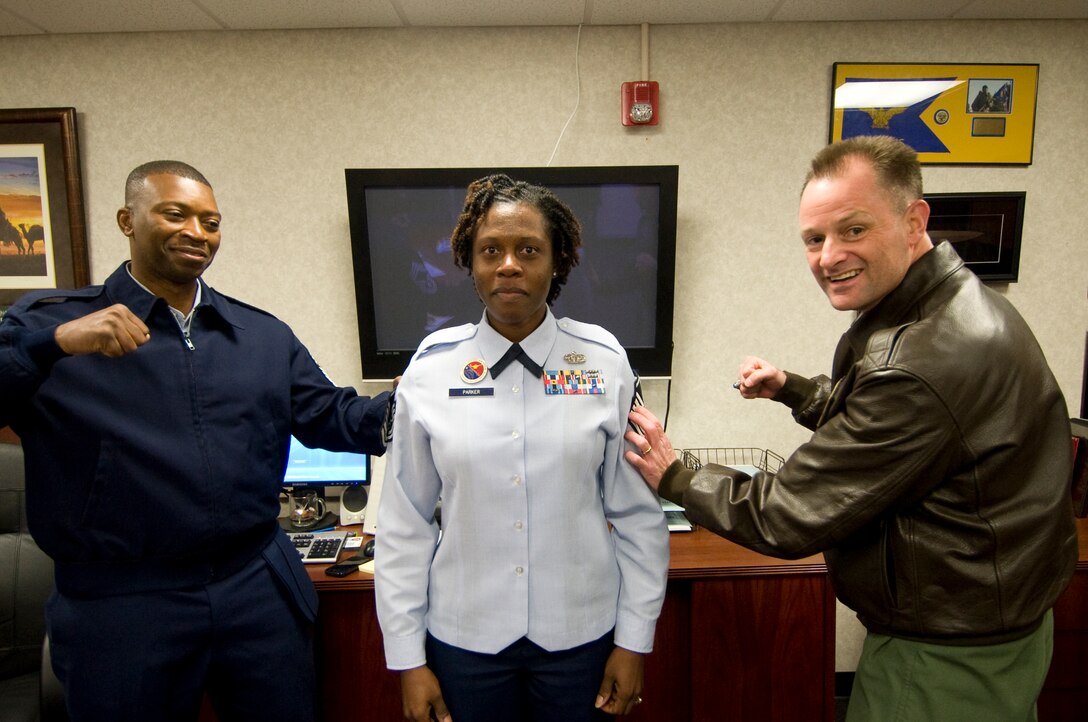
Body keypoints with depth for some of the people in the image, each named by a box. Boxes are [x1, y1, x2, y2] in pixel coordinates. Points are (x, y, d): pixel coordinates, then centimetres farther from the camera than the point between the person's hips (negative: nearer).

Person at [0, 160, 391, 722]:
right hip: (121, 604, -2)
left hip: (260, 588, 3)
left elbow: (329, 417, 6)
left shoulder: (263, 334, 8)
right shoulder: (49, 322, -1)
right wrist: (55, 344, -23)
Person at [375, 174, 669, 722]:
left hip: (580, 632, 0)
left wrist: (634, 640, 0)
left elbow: (638, 512, -4)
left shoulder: (603, 362, -9)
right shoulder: (432, 368, -8)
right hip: (463, 636, 1)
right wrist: (407, 657, 0)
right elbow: (403, 522, -3)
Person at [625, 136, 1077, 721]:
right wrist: (790, 388, 4)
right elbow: (873, 413, 18)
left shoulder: (926, 362, -33)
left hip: (947, 663, -9)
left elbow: (790, 518, -26)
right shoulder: (949, 302, 1)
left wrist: (673, 479, -12)